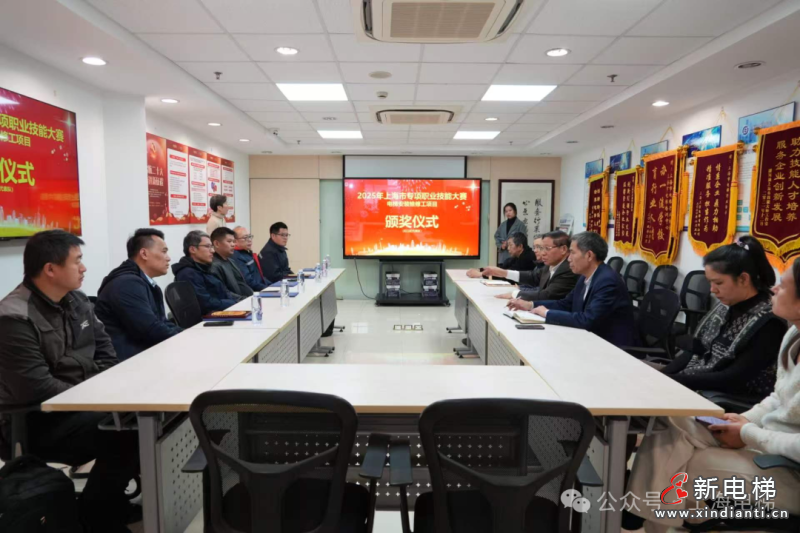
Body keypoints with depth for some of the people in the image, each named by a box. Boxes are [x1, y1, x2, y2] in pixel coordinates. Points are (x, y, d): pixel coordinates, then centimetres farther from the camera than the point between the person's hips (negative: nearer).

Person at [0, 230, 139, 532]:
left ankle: (115, 499, 12)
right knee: (123, 432, -28)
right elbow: (38, 389, -25)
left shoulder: (76, 300, 7)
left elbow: (104, 350, 11)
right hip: (39, 422, -8)